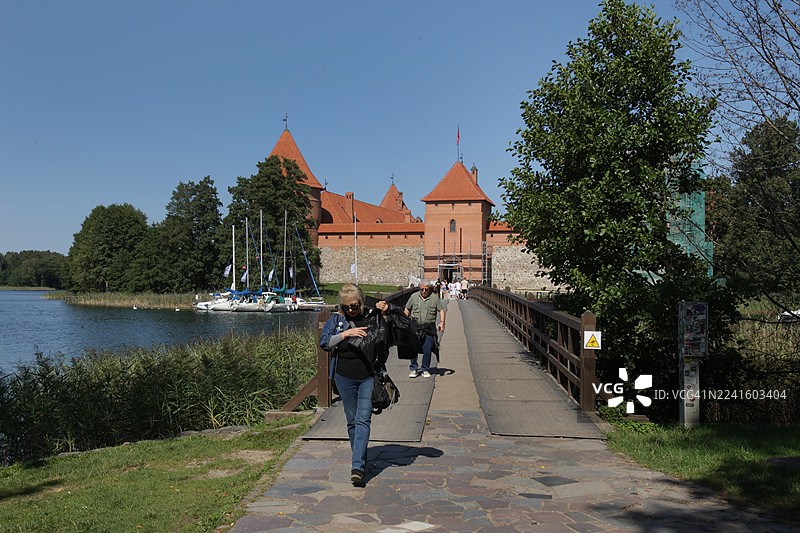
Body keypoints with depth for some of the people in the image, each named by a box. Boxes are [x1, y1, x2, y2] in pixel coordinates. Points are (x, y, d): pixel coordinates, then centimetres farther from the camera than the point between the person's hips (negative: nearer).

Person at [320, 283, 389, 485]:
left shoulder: (372, 316, 2)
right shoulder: (336, 320, 6)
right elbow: (324, 342, -4)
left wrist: (386, 313, -14)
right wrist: (346, 333, -17)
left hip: (369, 377, -2)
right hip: (345, 377, 2)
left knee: (363, 420, -8)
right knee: (352, 421, 11)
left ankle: (357, 466, -11)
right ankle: (361, 458, 28)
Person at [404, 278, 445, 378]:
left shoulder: (435, 297, 4)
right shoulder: (414, 297, 6)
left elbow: (441, 310, 8)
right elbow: (407, 310, 14)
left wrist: (442, 322, -7)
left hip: (429, 328, -1)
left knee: (427, 349, -5)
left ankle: (425, 369, 11)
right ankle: (414, 369, 10)